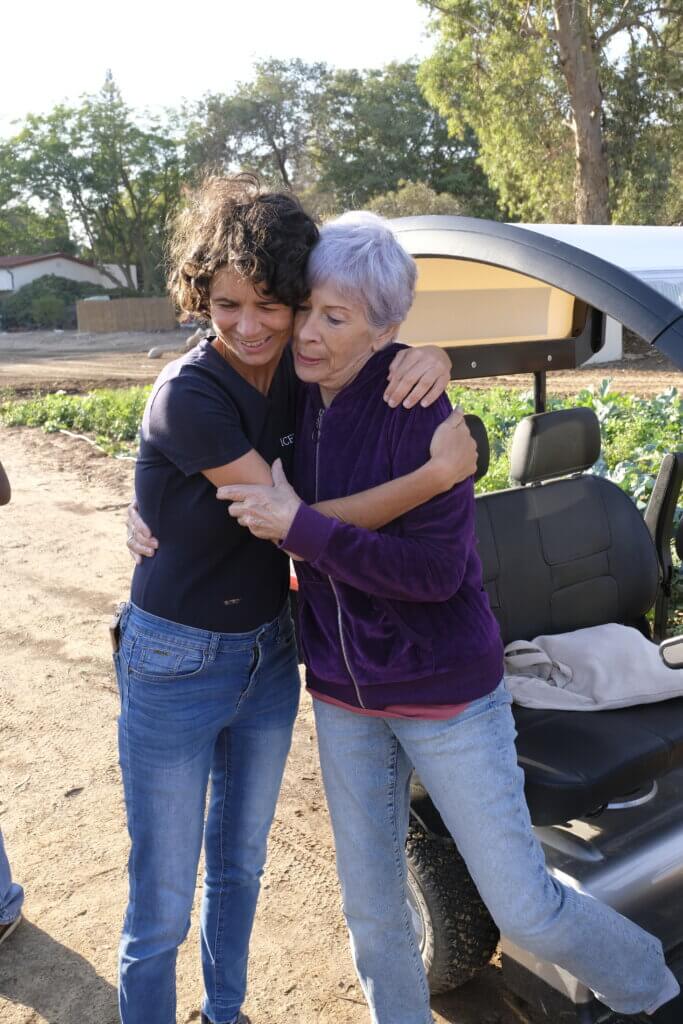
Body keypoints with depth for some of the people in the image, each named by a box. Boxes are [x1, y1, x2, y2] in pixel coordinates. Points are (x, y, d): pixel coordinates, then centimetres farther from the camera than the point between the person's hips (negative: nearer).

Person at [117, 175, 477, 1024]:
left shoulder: (299, 372, -6)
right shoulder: (188, 396, -24)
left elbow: (379, 352, 9)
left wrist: (430, 359, -15)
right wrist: (439, 472, -28)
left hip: (269, 656, 6)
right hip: (174, 665, -6)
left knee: (239, 866, 25)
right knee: (162, 907, 8)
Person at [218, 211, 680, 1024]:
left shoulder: (417, 410, -20)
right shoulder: (294, 402, -3)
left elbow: (437, 569, -24)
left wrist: (299, 526, -26)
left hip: (444, 690, -5)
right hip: (343, 695, 5)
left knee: (527, 911, 8)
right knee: (371, 910, 19)